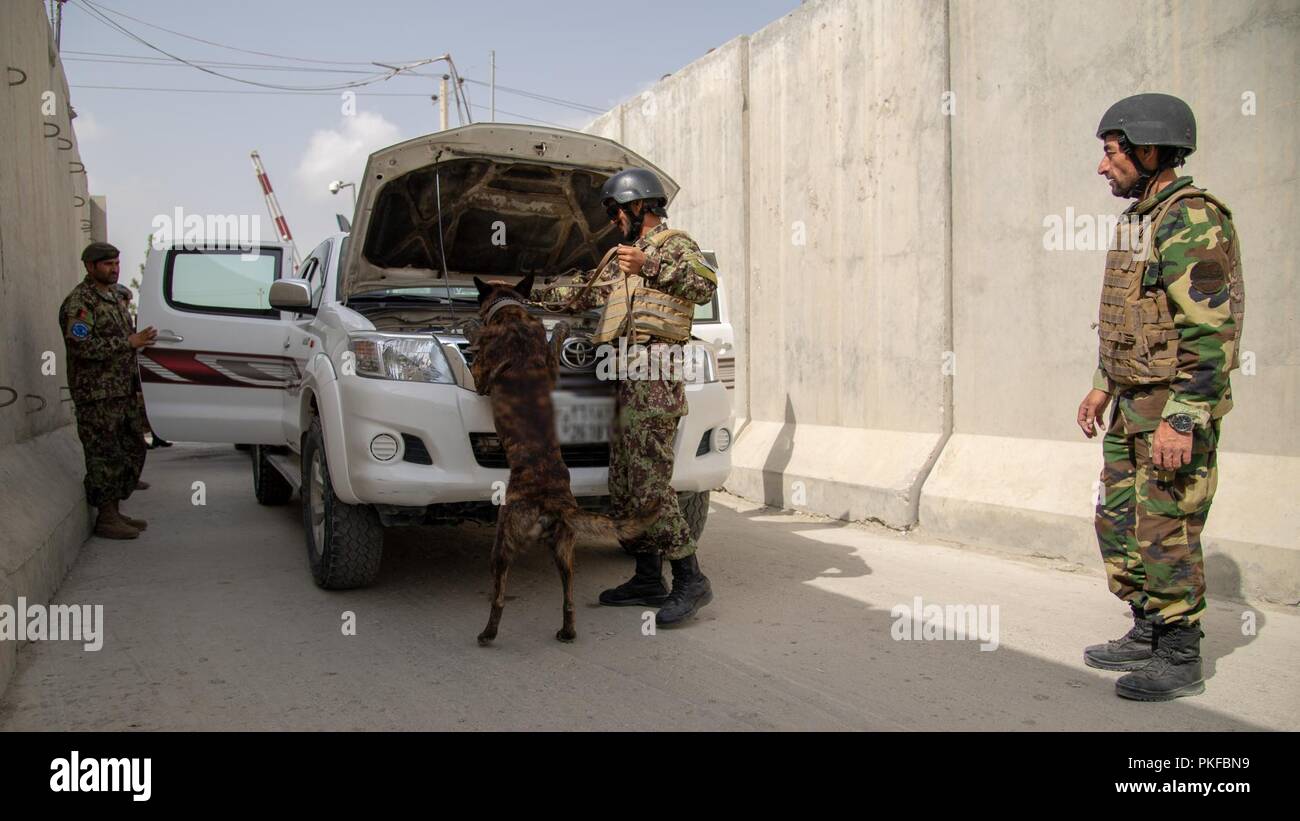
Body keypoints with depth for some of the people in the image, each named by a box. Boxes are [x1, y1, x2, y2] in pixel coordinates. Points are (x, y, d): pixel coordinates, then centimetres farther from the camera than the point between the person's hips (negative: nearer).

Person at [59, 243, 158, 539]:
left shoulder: (113, 297, 18)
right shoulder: (78, 302, -12)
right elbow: (82, 346, -24)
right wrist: (129, 342, -23)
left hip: (124, 392, 9)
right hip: (98, 395, -9)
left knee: (132, 451, 12)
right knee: (105, 456, -5)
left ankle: (115, 511, 22)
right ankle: (106, 519, 3)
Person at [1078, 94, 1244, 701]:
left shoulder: (1191, 222, -17)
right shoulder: (1141, 221, 13)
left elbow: (1210, 333, -23)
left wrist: (1180, 422, -25)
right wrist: (1102, 387, 18)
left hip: (1176, 411, -10)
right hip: (1134, 408, 10)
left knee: (1166, 534, -2)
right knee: (1119, 521, 15)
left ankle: (1180, 661, 12)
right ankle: (1147, 636, 29)